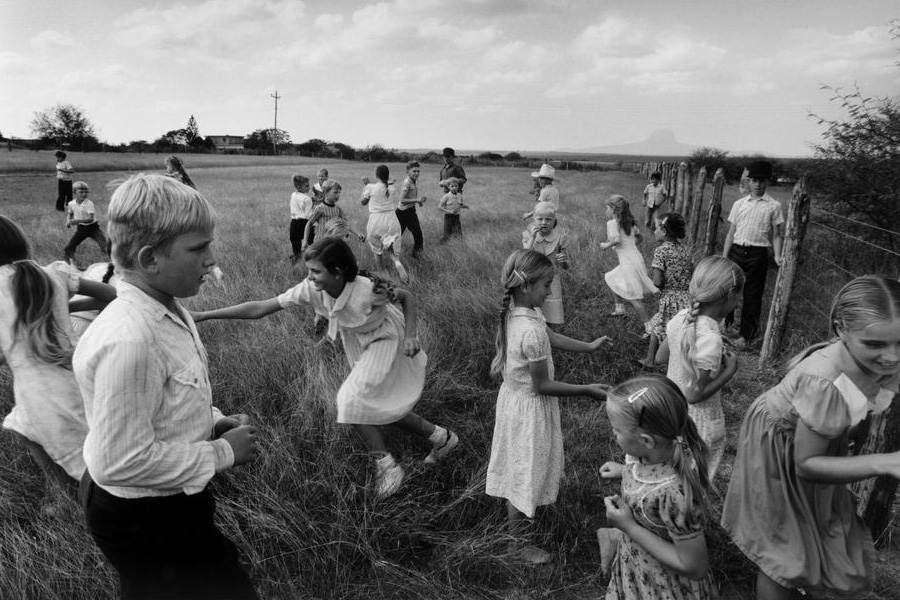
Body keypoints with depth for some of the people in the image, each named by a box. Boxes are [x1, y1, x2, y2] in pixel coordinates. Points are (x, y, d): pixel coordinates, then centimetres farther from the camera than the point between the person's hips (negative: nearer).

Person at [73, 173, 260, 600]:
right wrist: (223, 452, -20)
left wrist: (214, 423, -3)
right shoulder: (129, 340, -33)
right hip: (141, 517, -8)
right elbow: (123, 461, -28)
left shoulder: (168, 310, -3)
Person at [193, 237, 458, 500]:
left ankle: (387, 467, 1)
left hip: (386, 341, -6)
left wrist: (410, 336, -31)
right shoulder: (311, 289, -24)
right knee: (381, 407, 11)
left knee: (354, 402, -16)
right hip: (361, 347, 6)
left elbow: (407, 297, -17)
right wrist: (204, 316, -27)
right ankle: (441, 437, 31)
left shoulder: (368, 290, -36)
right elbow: (259, 309, -23)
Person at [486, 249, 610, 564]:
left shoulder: (514, 312, -5)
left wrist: (589, 346, 15)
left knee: (518, 466, 29)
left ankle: (516, 516, 54)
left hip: (513, 396, 9)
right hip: (530, 408, -9)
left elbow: (551, 338, 11)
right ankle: (518, 543, 30)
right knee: (526, 472, 10)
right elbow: (542, 386, -25)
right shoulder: (531, 330, -33)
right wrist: (587, 390, -17)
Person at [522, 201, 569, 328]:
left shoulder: (559, 238, -6)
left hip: (551, 282, 1)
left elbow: (566, 266, 1)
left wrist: (563, 261, -22)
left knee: (553, 323, 3)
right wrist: (532, 237, -25)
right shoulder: (528, 235, -5)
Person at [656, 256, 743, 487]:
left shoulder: (681, 317, -9)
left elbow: (660, 356, 6)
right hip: (699, 419, -7)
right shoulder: (709, 338, -31)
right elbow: (695, 394, -27)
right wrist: (729, 370, -15)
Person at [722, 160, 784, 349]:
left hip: (757, 253, -2)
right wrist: (724, 257, 4)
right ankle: (726, 322, 31)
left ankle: (745, 335, 16)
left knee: (752, 295, 4)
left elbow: (776, 235, 3)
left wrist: (777, 256, -11)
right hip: (737, 250, 2)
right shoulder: (739, 204, 8)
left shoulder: (773, 206, 2)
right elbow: (731, 233, 9)